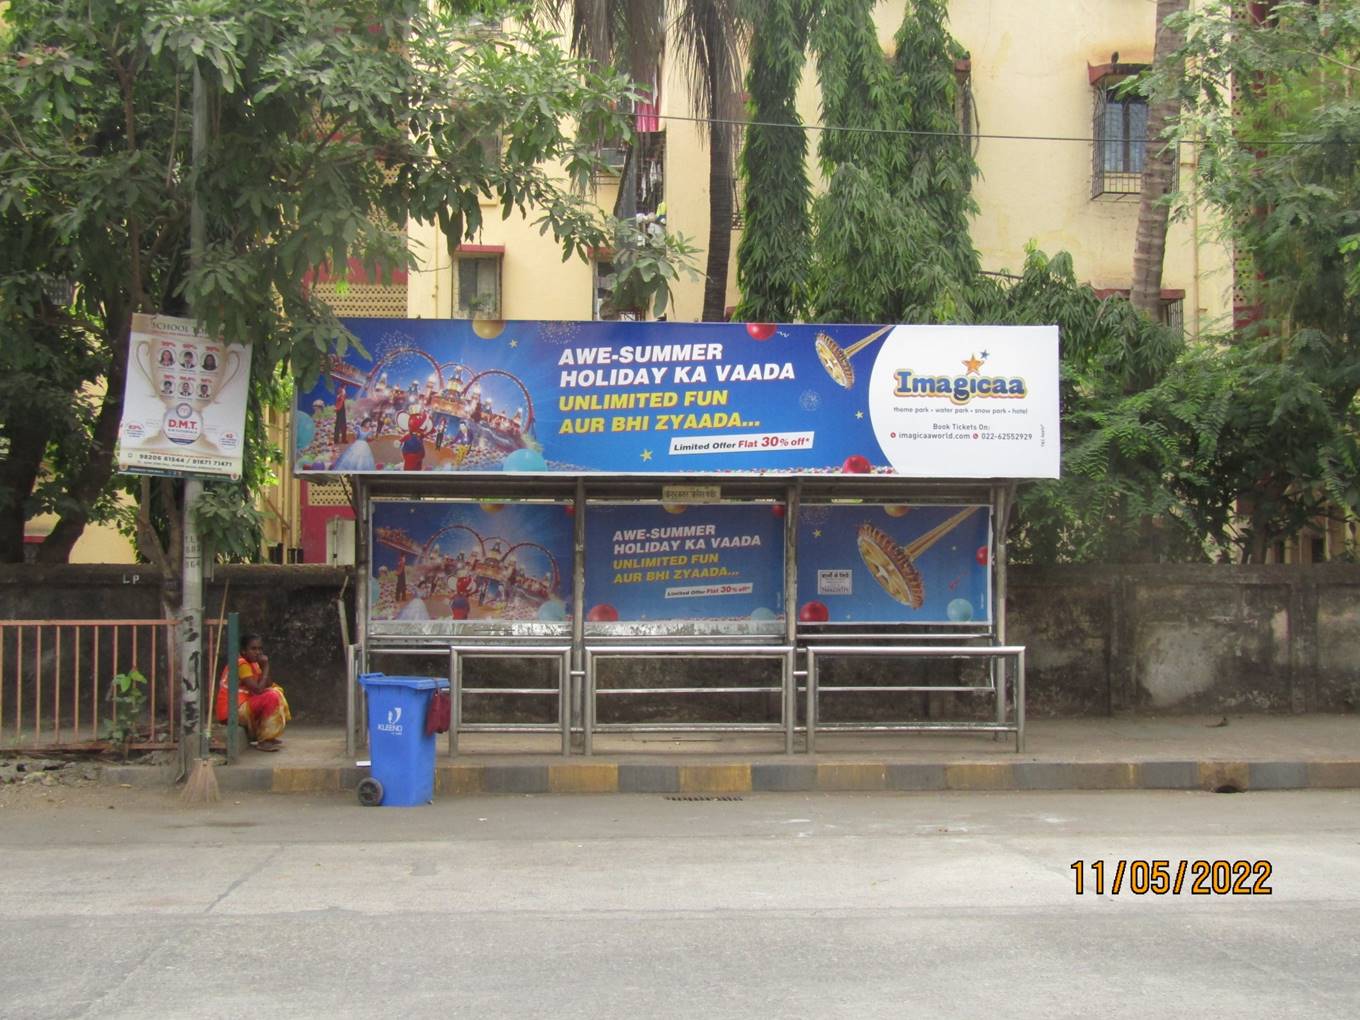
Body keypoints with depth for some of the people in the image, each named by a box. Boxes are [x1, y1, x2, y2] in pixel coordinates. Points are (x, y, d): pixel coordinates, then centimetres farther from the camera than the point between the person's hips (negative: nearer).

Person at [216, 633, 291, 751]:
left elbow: (268, 684, 6)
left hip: (242, 708, 10)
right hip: (232, 711, -10)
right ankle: (264, 741, -12)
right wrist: (265, 667, -15)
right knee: (271, 697, -22)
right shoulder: (241, 664, -16)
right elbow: (258, 689, -24)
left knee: (275, 691, 14)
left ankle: (256, 736, 12)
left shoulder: (253, 664, 12)